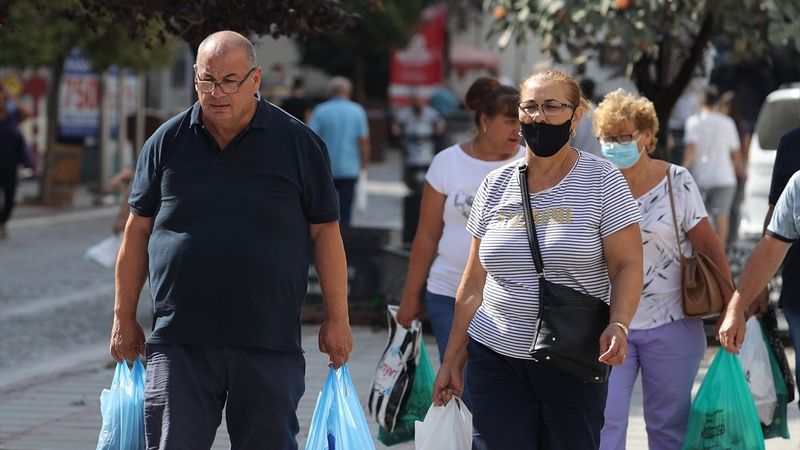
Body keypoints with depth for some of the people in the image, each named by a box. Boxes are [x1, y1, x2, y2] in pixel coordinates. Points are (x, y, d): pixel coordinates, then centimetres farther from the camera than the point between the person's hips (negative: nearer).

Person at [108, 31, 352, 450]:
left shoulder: (298, 143, 2)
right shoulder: (167, 142, 6)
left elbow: (324, 231, 5)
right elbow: (138, 230, 11)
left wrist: (337, 319, 2)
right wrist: (124, 317, 10)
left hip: (268, 339, -1)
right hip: (178, 337, 1)